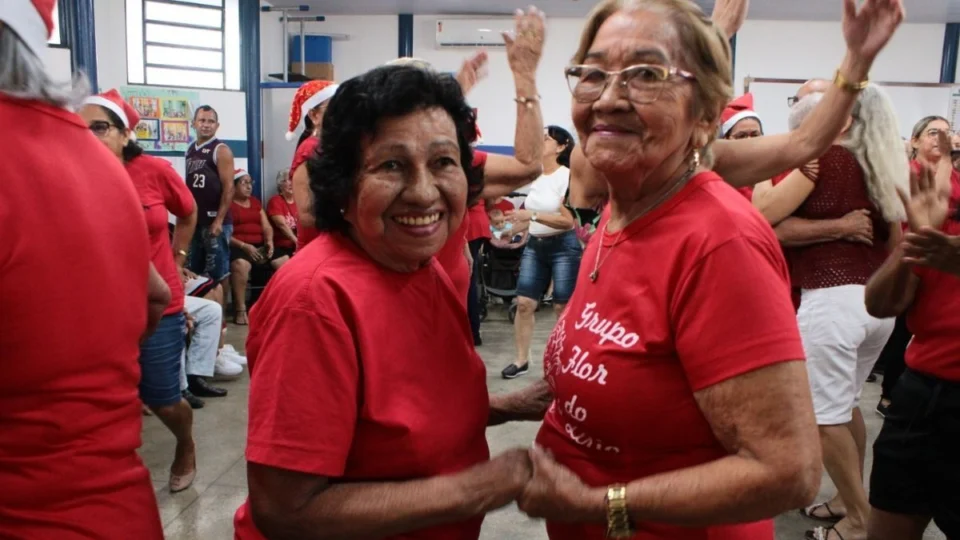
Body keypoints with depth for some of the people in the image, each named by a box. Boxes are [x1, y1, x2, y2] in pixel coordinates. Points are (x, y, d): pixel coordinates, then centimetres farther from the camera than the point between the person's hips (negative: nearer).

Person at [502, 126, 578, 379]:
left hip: (564, 247, -6)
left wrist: (532, 215, -25)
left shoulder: (568, 176, -12)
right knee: (524, 303, 3)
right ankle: (521, 360, 14)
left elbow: (568, 220, -20)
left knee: (563, 308, 1)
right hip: (535, 246, 6)